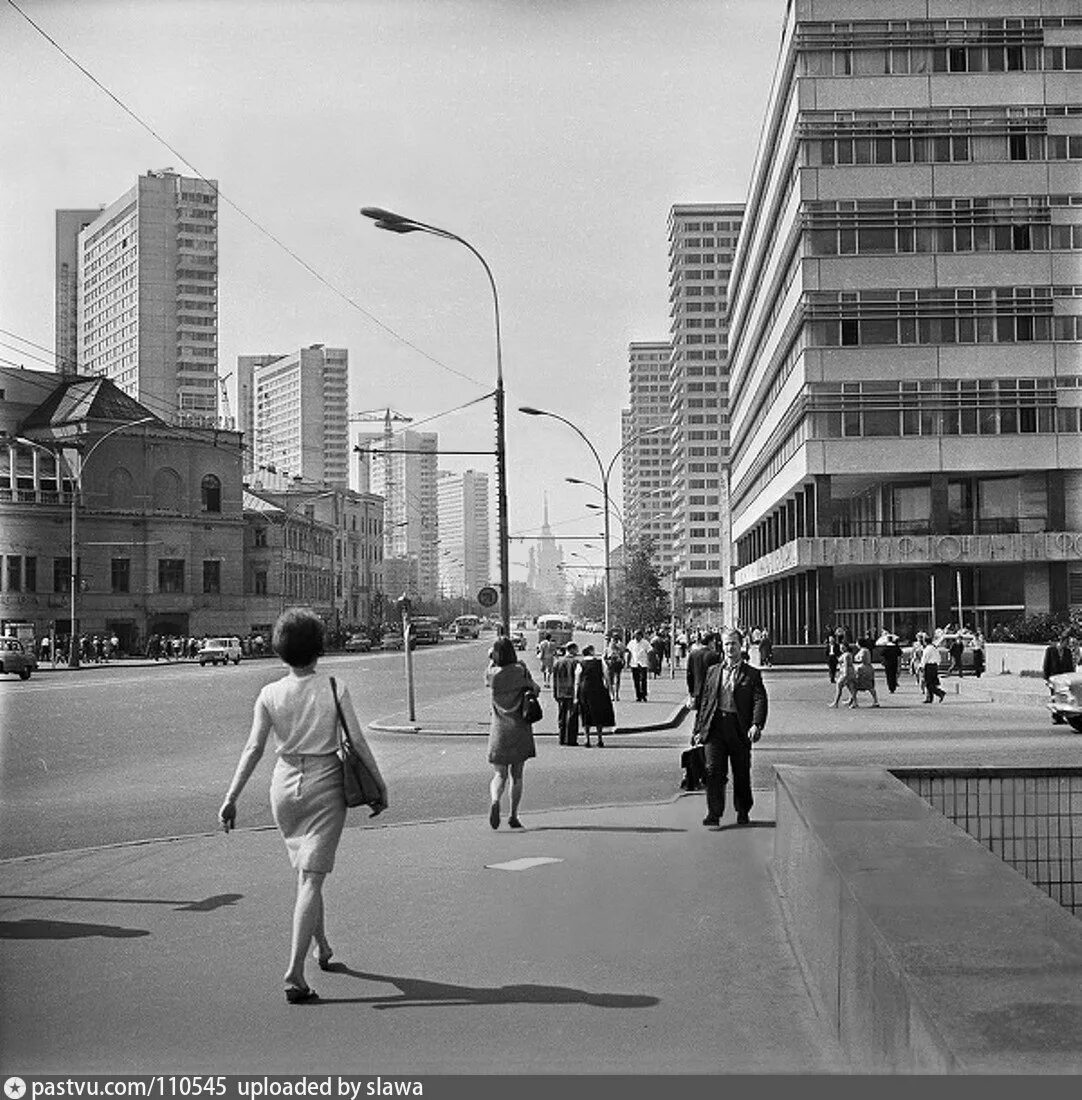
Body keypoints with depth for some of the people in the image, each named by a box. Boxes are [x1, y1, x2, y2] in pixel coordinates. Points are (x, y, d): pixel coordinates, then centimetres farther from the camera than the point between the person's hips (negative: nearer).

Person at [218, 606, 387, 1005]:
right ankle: (294, 972, -14)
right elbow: (358, 742, -7)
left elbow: (253, 749, -7)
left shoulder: (270, 694, -3)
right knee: (311, 878, -5)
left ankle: (323, 947, 39)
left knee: (307, 871, 22)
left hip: (286, 784, 3)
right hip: (325, 784, -3)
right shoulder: (334, 689, -8)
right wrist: (379, 783, 4)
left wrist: (231, 798, -5)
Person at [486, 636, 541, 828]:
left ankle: (495, 801, -24)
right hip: (520, 729, -1)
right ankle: (513, 816, 7)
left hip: (499, 730, 1)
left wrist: (493, 659, 15)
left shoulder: (492, 674, -5)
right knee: (517, 775, 10)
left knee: (499, 774, 6)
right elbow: (535, 689, 2)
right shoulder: (520, 670, -8)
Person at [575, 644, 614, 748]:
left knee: (586, 717, 9)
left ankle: (587, 740, 3)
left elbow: (577, 682, 0)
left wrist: (576, 696, 2)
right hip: (599, 690, -1)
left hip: (584, 691, 1)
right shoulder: (600, 661, 1)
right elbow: (606, 677, -1)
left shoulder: (580, 664, 2)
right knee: (600, 715, 11)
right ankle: (600, 740, 8)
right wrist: (610, 690, 7)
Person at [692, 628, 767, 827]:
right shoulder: (713, 671, 13)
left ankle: (743, 812, 26)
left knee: (742, 773, 8)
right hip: (715, 726, 1)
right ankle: (713, 814, -5)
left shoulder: (752, 674, 4)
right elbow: (704, 701, 14)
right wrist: (699, 728, 8)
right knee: (714, 770, -7)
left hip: (739, 728, -1)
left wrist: (756, 725, -22)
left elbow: (760, 700, -6)